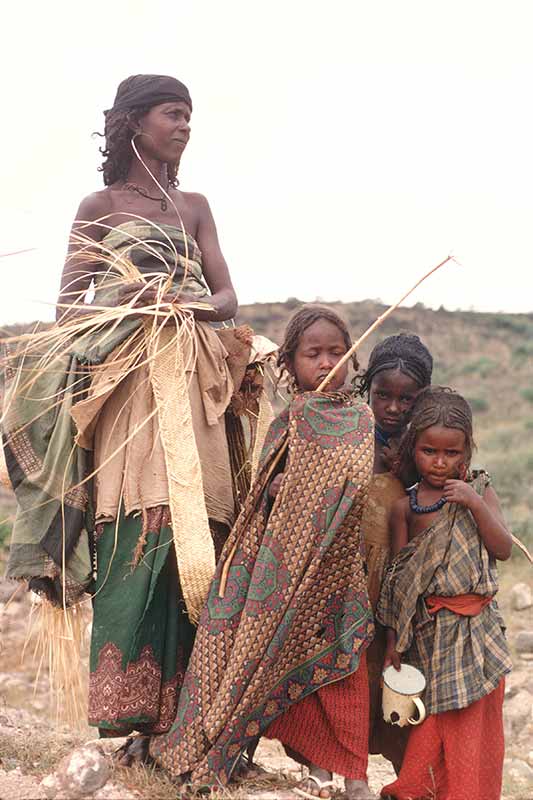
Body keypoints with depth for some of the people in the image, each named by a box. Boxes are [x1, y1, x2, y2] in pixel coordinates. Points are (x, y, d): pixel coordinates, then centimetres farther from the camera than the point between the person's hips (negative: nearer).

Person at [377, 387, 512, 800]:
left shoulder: (480, 492, 3)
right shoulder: (405, 506, 1)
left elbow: (503, 549, -6)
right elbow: (400, 576, 2)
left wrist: (475, 504, -19)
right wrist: (394, 638, 0)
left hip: (478, 623, 1)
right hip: (431, 629, -1)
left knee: (478, 717, 3)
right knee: (437, 713, 1)